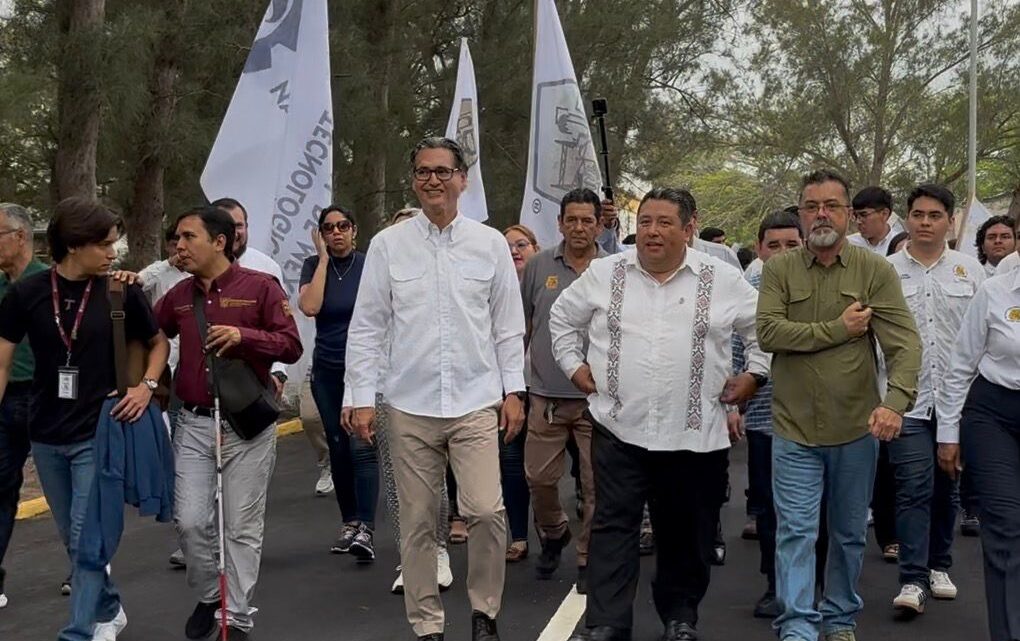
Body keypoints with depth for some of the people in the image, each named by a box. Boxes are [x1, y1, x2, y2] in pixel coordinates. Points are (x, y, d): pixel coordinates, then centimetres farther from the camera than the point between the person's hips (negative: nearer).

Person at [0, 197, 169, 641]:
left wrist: (147, 385, -7)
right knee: (73, 538, 15)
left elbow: (159, 342, 9)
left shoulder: (121, 292, -7)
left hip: (99, 433, -3)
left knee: (88, 538, -5)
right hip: (47, 437, 3)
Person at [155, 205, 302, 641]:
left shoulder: (260, 287, -4)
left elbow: (291, 346, -7)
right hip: (193, 424, 4)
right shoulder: (179, 295, 10)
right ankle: (208, 597, 28)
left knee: (242, 528, 4)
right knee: (190, 521, 1)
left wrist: (243, 336, -21)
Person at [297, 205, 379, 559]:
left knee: (362, 446, -14)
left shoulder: (369, 265, -2)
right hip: (327, 370, 3)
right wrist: (324, 258, -10)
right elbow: (310, 307, -13)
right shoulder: (313, 265, 4)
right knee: (338, 448, 9)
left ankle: (366, 528, -17)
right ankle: (349, 522, 20)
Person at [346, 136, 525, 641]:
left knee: (486, 510, -10)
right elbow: (366, 328, 3)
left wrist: (513, 390, 2)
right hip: (410, 407, 1)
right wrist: (363, 398, -2)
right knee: (417, 523, 8)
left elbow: (508, 326, 7)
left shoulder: (490, 243, 4)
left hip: (477, 404, 0)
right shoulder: (388, 244, 2)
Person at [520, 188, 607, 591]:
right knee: (538, 476, 8)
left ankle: (588, 558, 20)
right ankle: (553, 534, 36)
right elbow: (522, 326, 12)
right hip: (546, 395, 2)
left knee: (596, 485, 5)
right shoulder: (539, 266, 4)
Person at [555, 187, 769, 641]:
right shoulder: (603, 274, 3)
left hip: (695, 433, 0)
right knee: (613, 527, -2)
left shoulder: (723, 281, 0)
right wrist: (575, 366, 9)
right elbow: (563, 318, 16)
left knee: (686, 531, 12)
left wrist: (753, 375, 5)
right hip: (619, 428, 0)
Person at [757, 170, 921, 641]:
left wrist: (896, 403, -28)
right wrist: (838, 329, -15)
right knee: (796, 532, -2)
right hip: (794, 428, -1)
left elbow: (904, 343, -12)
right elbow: (768, 332, -14)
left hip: (857, 428, 1)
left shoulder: (876, 271, -2)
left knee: (850, 533, 15)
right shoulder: (779, 271, 0)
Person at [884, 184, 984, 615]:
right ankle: (913, 579, -3)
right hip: (907, 399, -2)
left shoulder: (970, 270, 6)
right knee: (913, 488, -6)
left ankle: (939, 566, 27)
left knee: (947, 487, 12)